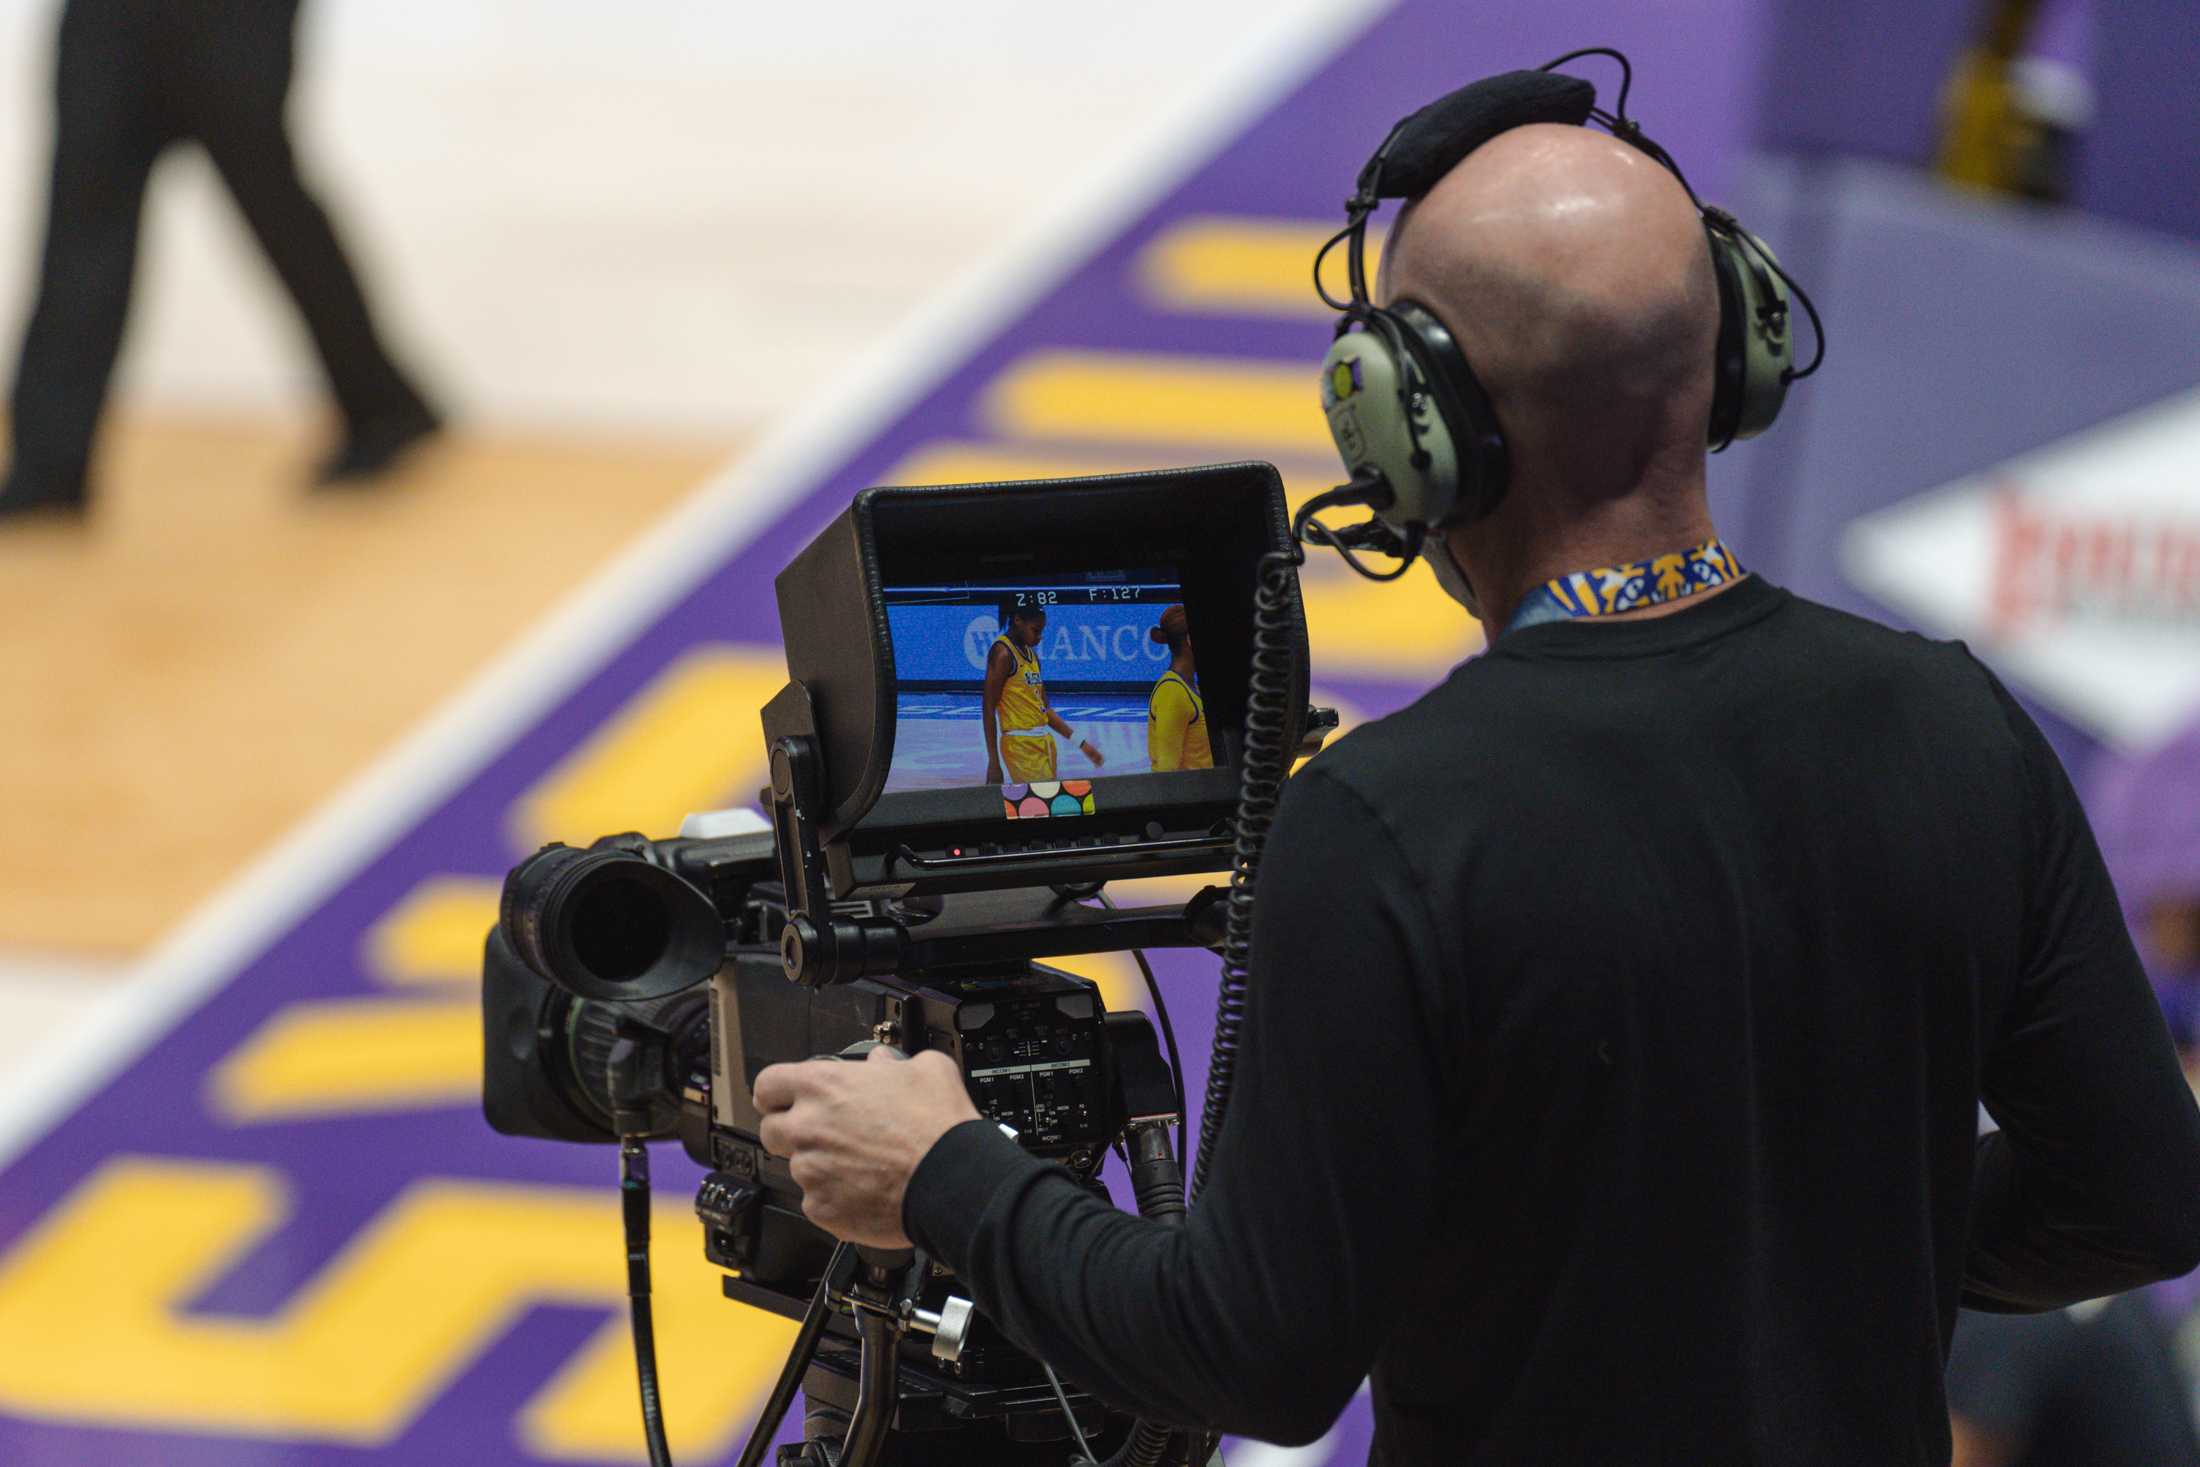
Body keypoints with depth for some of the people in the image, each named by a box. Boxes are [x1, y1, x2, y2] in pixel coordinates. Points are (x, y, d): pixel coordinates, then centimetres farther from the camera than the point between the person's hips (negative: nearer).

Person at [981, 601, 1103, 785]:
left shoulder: (1031, 653, 16)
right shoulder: (1003, 653, -10)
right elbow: (989, 710, -13)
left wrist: (1080, 742, 17)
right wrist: (993, 761, -17)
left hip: (1044, 742, 9)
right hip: (1020, 744, -9)